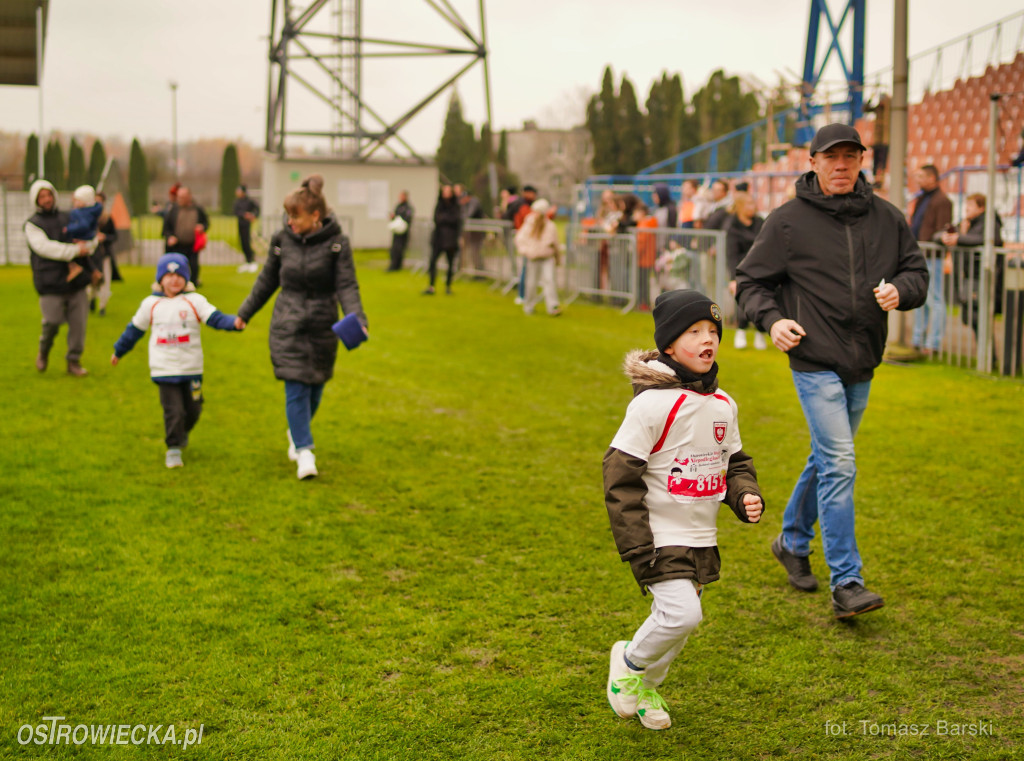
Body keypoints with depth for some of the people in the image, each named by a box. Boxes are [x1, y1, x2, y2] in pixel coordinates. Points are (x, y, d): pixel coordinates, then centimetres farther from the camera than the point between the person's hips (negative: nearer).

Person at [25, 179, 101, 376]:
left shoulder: (68, 218, 17)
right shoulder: (32, 224, 4)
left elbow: (87, 246, 18)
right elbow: (45, 247, -12)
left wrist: (92, 242, -8)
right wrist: (74, 250, -18)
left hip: (76, 280, 4)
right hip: (51, 282, -4)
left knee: (78, 323, 0)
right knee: (52, 321, -8)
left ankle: (74, 361, 13)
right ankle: (44, 351, 22)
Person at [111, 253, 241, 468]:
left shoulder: (194, 301, 0)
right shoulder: (151, 304, 5)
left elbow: (215, 318, -12)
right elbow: (134, 329, 18)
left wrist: (234, 322, -32)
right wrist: (118, 351, 28)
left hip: (192, 369, 1)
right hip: (164, 369, 0)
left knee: (193, 409, 8)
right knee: (173, 410, -8)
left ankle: (183, 433, 38)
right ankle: (173, 449, 5)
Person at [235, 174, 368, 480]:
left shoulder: (336, 243, -8)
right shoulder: (282, 240, 0)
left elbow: (347, 286, -11)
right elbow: (267, 281, 12)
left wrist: (357, 318, -28)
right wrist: (244, 313, 18)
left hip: (322, 327, 0)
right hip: (287, 327, 0)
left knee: (314, 388, 13)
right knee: (296, 389, -8)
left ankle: (296, 433, 39)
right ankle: (304, 451, -6)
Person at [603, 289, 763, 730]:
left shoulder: (723, 405, 5)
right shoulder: (652, 404, -17)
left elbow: (735, 462, 20)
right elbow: (620, 475, -15)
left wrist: (747, 496, -3)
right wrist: (636, 548, -17)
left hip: (701, 540, 7)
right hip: (660, 538, -7)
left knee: (680, 620, 13)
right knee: (681, 614, -18)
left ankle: (647, 686, 37)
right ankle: (629, 662, 10)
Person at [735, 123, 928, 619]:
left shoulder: (886, 218, 7)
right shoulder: (788, 221, -3)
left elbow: (917, 271, 15)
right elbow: (750, 280, 3)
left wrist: (900, 289, -8)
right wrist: (772, 319, -14)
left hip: (862, 365, 5)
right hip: (815, 360, -5)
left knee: (828, 460, 18)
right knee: (838, 463, -14)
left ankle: (792, 541, 40)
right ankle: (846, 583, -12)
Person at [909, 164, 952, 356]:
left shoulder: (942, 201, -9)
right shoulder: (921, 199, 19)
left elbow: (942, 232, -16)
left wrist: (929, 249, -23)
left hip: (931, 257, -9)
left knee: (934, 300, -6)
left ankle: (933, 344, -5)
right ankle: (918, 341, 20)